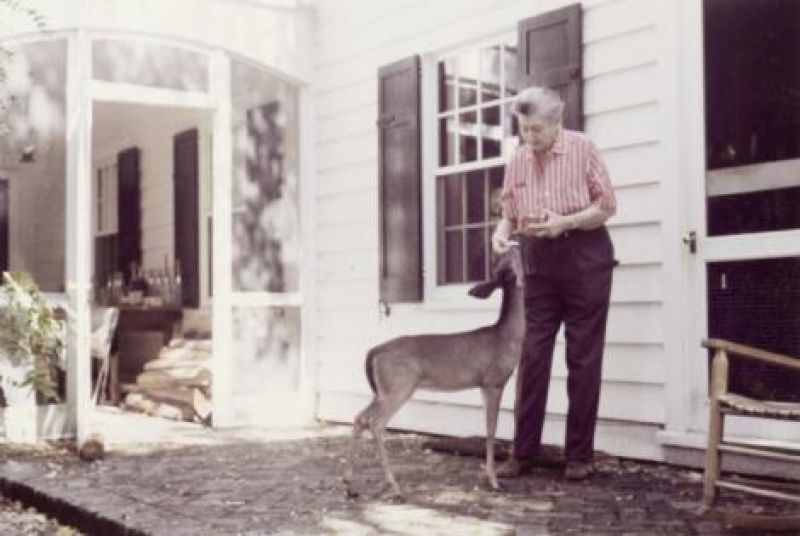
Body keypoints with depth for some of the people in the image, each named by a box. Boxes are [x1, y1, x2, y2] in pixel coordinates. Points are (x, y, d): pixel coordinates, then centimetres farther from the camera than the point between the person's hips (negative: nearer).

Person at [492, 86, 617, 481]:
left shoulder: (582, 148, -5)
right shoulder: (517, 161, 6)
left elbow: (606, 206, -5)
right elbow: (510, 213, 12)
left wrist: (564, 222, -20)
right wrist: (502, 232, -10)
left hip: (583, 258, -3)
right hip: (538, 261, 3)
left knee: (583, 358, 1)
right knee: (532, 355, 1)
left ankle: (579, 456, 9)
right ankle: (523, 452, 7)